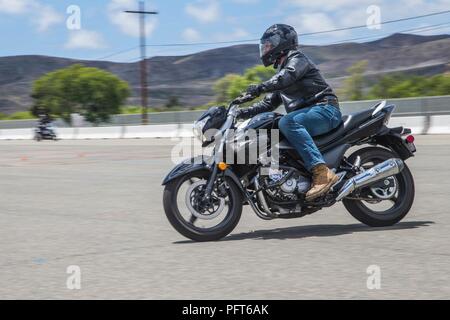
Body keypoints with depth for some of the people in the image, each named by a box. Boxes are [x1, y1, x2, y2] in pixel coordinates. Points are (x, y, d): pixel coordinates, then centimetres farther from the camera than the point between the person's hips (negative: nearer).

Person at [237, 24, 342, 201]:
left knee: (287, 122, -35)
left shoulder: (297, 58, -1)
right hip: (308, 112, 10)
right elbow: (270, 102, 25)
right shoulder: (282, 68, 27)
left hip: (325, 108, -10)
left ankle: (322, 172, -43)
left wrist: (262, 87, -37)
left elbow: (288, 75, -25)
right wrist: (245, 112, 12)